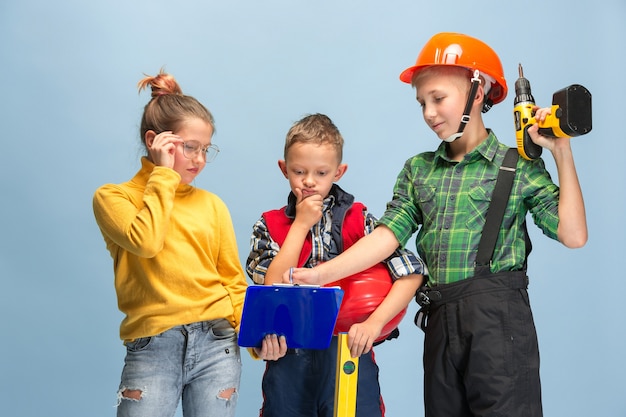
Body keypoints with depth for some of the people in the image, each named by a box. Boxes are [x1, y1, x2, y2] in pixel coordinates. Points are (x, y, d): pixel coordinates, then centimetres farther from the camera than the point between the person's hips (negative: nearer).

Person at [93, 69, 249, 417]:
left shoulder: (211, 204, 10)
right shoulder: (113, 197, 4)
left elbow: (233, 281, 11)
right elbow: (146, 241, -17)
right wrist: (163, 174, -7)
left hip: (217, 345, 3)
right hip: (152, 349, -2)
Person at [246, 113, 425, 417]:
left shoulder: (358, 219, -1)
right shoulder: (269, 225, 4)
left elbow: (411, 272, -8)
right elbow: (273, 288, -10)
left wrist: (374, 322, -20)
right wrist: (301, 224, -9)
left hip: (349, 349, -1)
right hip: (289, 355, 2)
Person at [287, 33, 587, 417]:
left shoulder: (518, 166, 0)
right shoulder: (418, 169, 12)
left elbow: (573, 235, -8)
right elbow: (388, 234, 1)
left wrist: (562, 154, -9)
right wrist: (322, 274, -11)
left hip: (499, 316, -4)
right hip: (440, 320, 4)